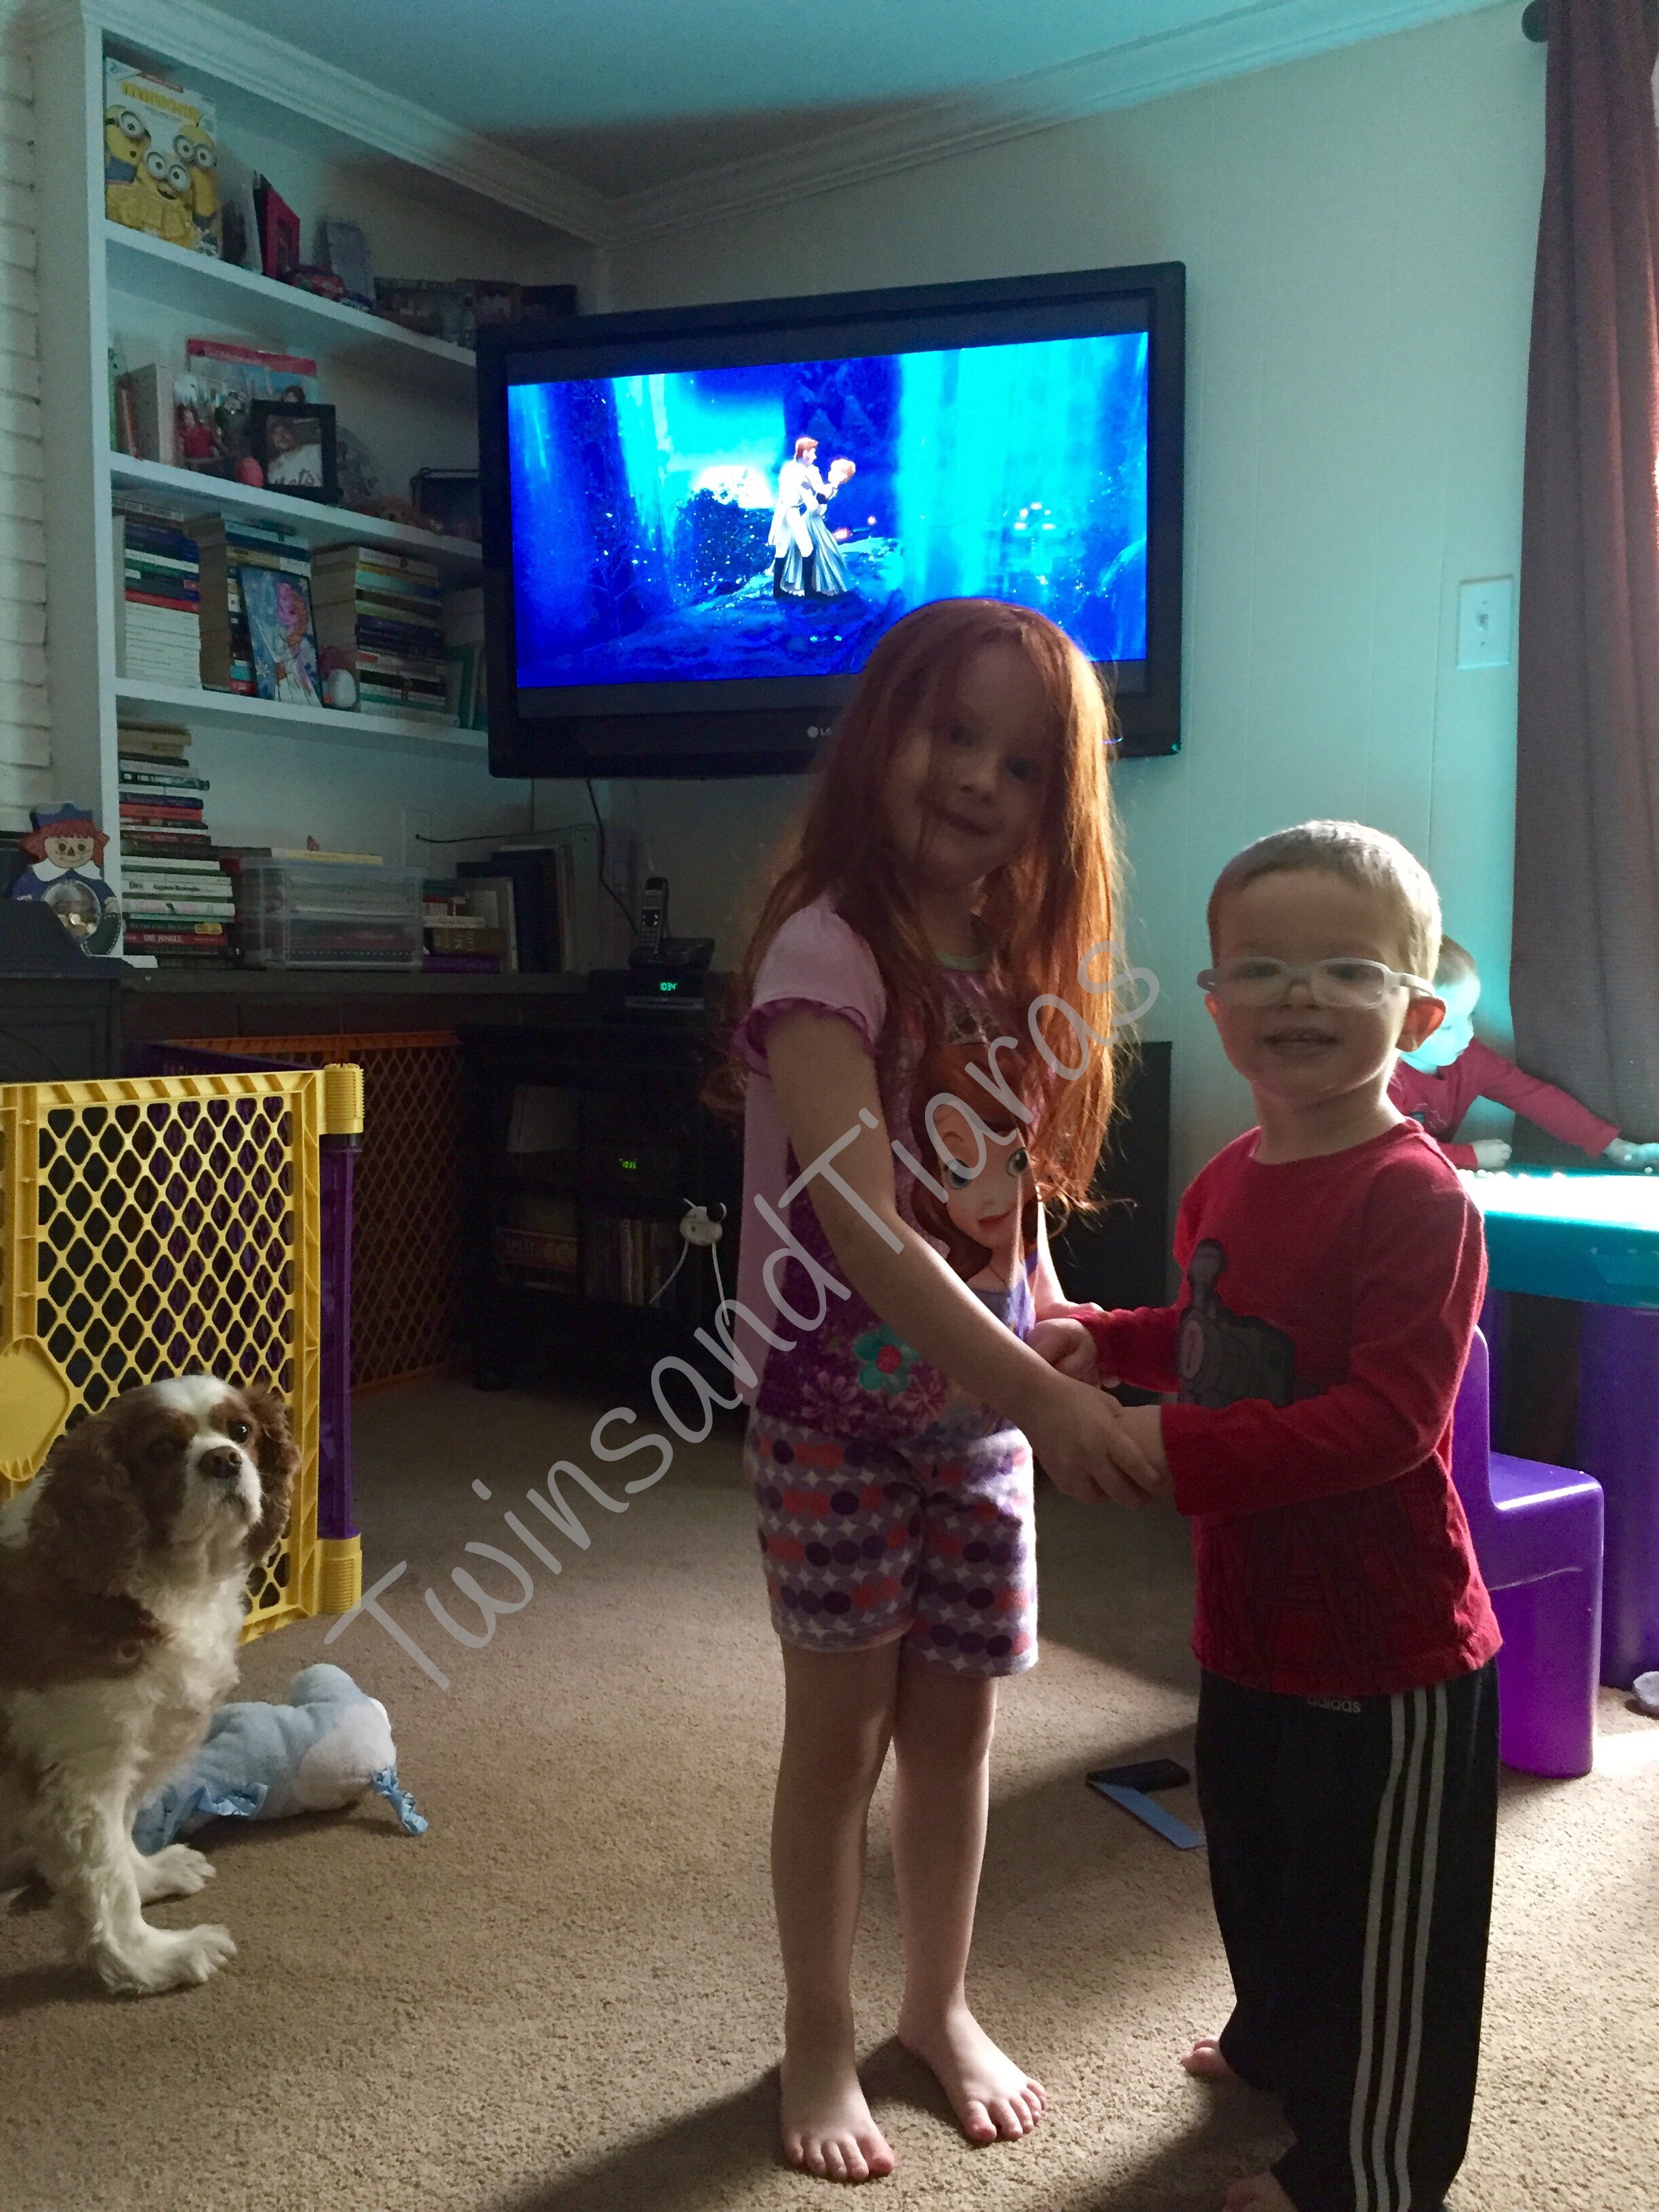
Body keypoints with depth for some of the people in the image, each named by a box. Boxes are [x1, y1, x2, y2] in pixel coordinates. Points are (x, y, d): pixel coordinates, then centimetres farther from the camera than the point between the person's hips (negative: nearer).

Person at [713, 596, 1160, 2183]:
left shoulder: (1020, 961, 4)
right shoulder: (827, 952, -19)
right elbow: (862, 1231, -29)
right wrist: (1043, 1397, -35)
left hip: (985, 1403, 6)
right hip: (839, 1409, -5)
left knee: (957, 1716, 16)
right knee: (841, 1726, 8)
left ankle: (941, 2006, 38)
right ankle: (818, 2045, 30)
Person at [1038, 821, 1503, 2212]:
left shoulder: (1416, 1201, -24)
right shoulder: (1226, 1184, 3)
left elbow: (1387, 1418, -30)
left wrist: (1178, 1450, -35)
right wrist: (1113, 1341, 4)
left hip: (1385, 1647, -8)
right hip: (1253, 1624, 9)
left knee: (1381, 1914, 12)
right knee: (1257, 1859, 29)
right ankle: (1280, 2043, 56)